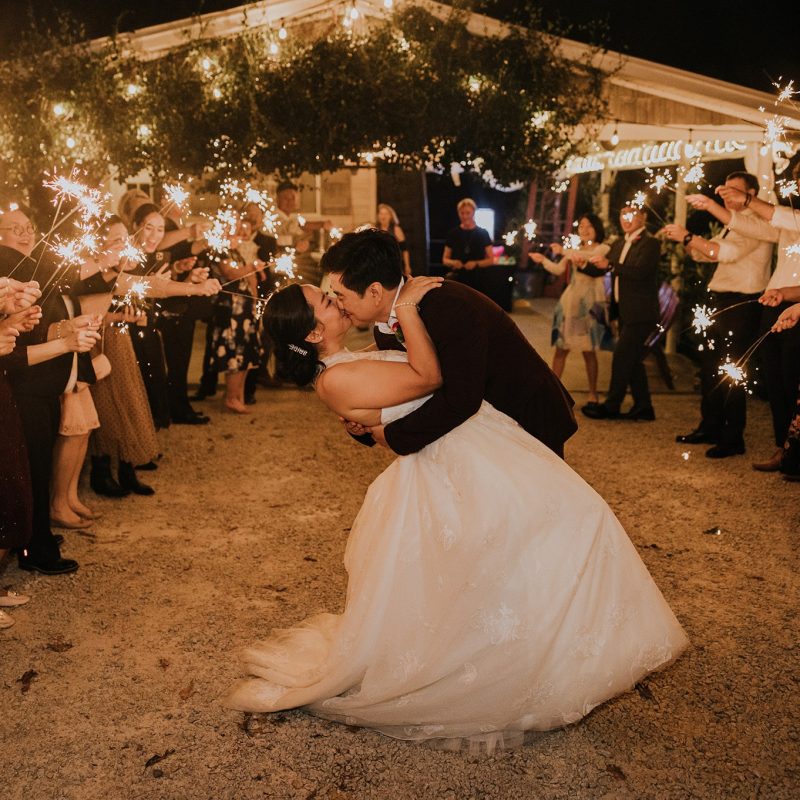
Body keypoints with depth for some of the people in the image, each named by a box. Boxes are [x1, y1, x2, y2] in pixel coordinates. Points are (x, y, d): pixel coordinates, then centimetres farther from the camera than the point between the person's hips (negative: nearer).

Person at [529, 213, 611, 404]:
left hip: (590, 302, -5)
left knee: (588, 350, -1)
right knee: (561, 347, 2)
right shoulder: (574, 250, 18)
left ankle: (593, 394, 8)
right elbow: (558, 269, 8)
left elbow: (590, 260, -21)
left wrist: (564, 252, -25)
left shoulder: (603, 249, 0)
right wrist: (543, 260, -7)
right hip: (570, 300, 5)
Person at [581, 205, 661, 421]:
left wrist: (610, 265, -31)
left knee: (622, 357, -7)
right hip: (625, 312, 8)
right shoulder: (619, 244, 14)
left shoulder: (650, 243, -10)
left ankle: (611, 406, 0)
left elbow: (640, 271, -24)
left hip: (640, 313, -8)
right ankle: (643, 407, 21)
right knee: (632, 360, 12)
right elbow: (599, 269, 11)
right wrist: (583, 264, -8)